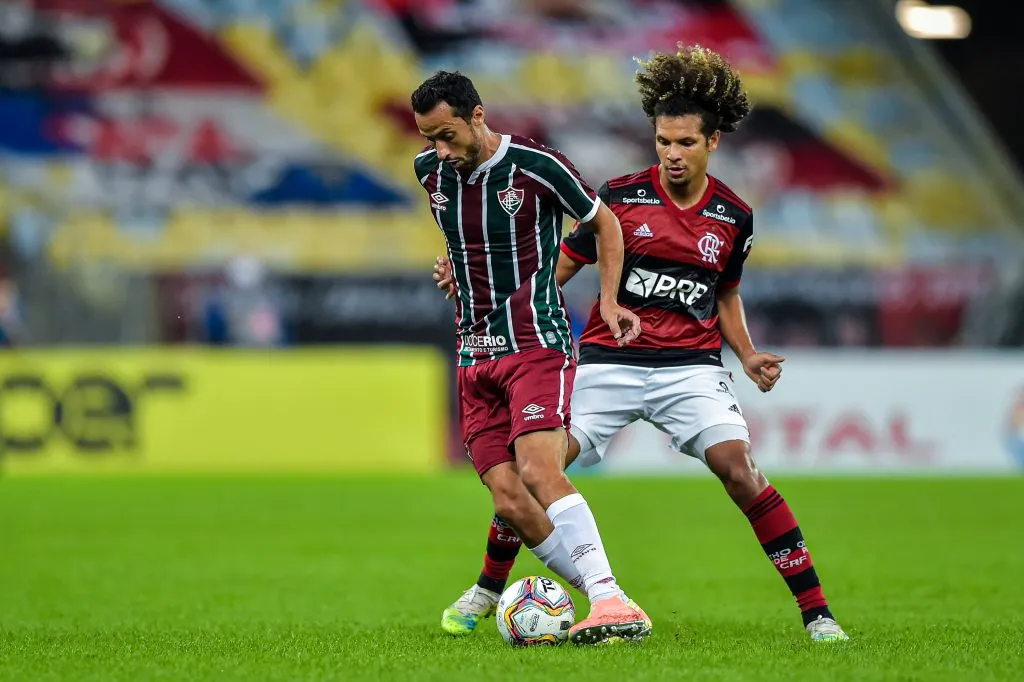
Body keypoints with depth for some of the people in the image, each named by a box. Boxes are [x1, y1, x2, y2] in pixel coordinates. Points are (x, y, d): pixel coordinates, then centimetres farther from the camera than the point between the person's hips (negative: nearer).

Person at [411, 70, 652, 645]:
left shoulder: (535, 166, -10)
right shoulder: (431, 171, 6)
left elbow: (605, 222, 5)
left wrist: (609, 299, 0)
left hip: (536, 342, -6)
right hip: (475, 355, 6)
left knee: (538, 471, -26)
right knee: (509, 500, -6)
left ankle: (614, 603, -31)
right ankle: (609, 607, 0)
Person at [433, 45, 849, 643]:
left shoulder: (734, 217, 4)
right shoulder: (621, 197, -2)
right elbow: (558, 269, 4)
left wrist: (750, 357, 5)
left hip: (692, 365, 0)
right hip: (610, 362, 0)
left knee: (739, 470, -21)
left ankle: (817, 613, -15)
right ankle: (487, 589, 16)